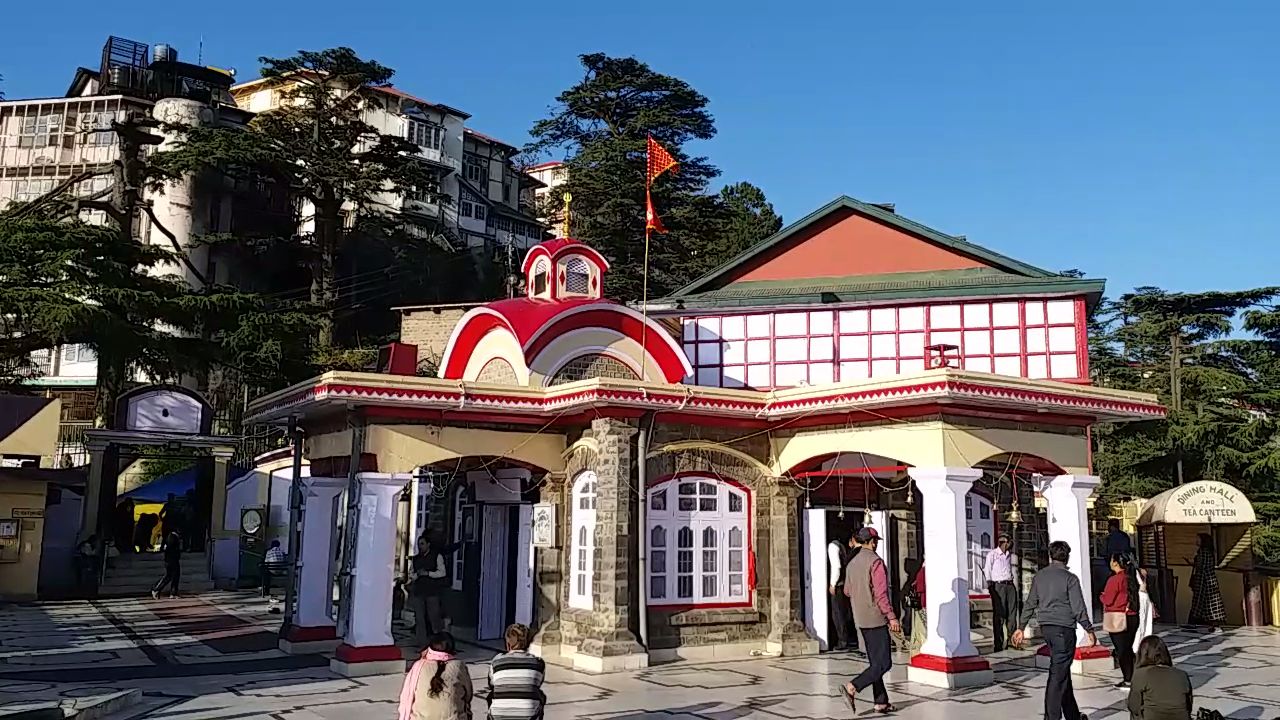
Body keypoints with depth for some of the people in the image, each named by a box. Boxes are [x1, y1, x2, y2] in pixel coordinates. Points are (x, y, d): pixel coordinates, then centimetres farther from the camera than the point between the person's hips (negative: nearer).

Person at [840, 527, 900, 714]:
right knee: (883, 663, -4)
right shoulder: (875, 561, -14)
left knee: (875, 662, 14)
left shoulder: (852, 563, 9)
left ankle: (881, 702, 16)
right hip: (876, 617, -8)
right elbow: (881, 593, -19)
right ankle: (852, 687, -16)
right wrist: (892, 617, -16)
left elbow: (847, 591, 16)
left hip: (861, 619, 8)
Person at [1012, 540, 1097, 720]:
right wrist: (1089, 630, -1)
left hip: (1046, 627, 6)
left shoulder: (1039, 576, 8)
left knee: (1063, 671, 16)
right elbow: (1078, 608, -11)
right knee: (1058, 675, -4)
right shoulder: (1070, 578, -9)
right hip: (1064, 628, -6)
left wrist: (1021, 628, 17)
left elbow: (1030, 604, 11)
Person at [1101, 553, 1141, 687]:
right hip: (1133, 618, 7)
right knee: (1128, 648, 15)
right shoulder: (1132, 577, 6)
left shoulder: (1114, 579, -16)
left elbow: (1107, 600, -13)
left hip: (1118, 619, -7)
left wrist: (1102, 595, 8)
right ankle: (1132, 677, 19)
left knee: (1121, 650, -1)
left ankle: (1128, 680, -1)